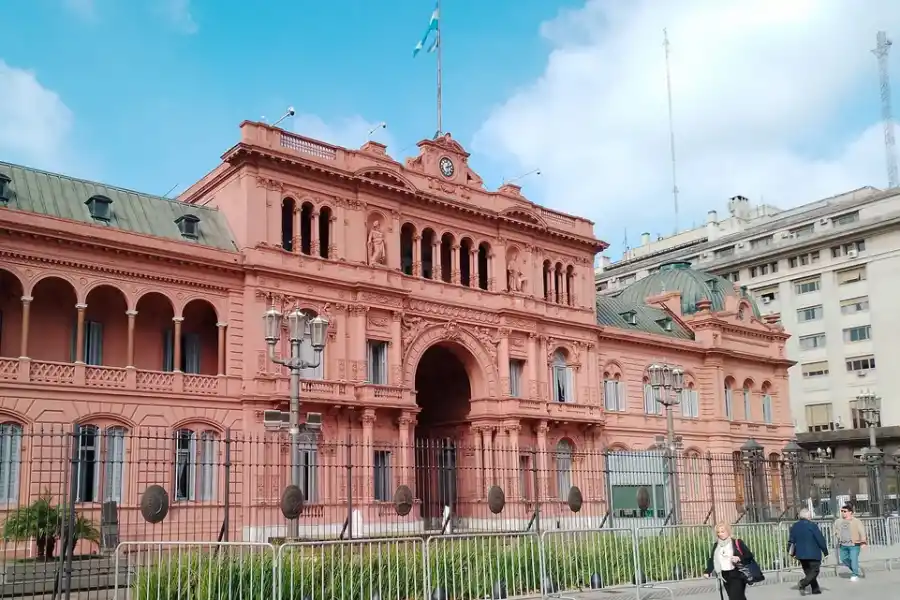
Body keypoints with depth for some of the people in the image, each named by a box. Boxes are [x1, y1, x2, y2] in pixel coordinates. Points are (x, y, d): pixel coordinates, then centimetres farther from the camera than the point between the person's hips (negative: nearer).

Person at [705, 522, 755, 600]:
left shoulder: (737, 543, -5)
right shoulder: (716, 545, 10)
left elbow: (749, 556, -5)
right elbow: (712, 559, 11)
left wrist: (739, 558, -22)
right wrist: (708, 571, -1)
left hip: (737, 576, -5)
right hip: (725, 577, 5)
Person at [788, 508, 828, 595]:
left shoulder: (794, 526, 4)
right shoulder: (812, 525, -13)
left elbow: (791, 541, 8)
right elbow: (820, 539, -12)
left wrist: (793, 553, 19)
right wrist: (825, 552, -3)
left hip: (801, 554, 6)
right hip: (813, 554, -6)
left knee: (808, 572, 16)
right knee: (814, 571, 0)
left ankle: (815, 589, 17)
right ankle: (803, 583, -20)